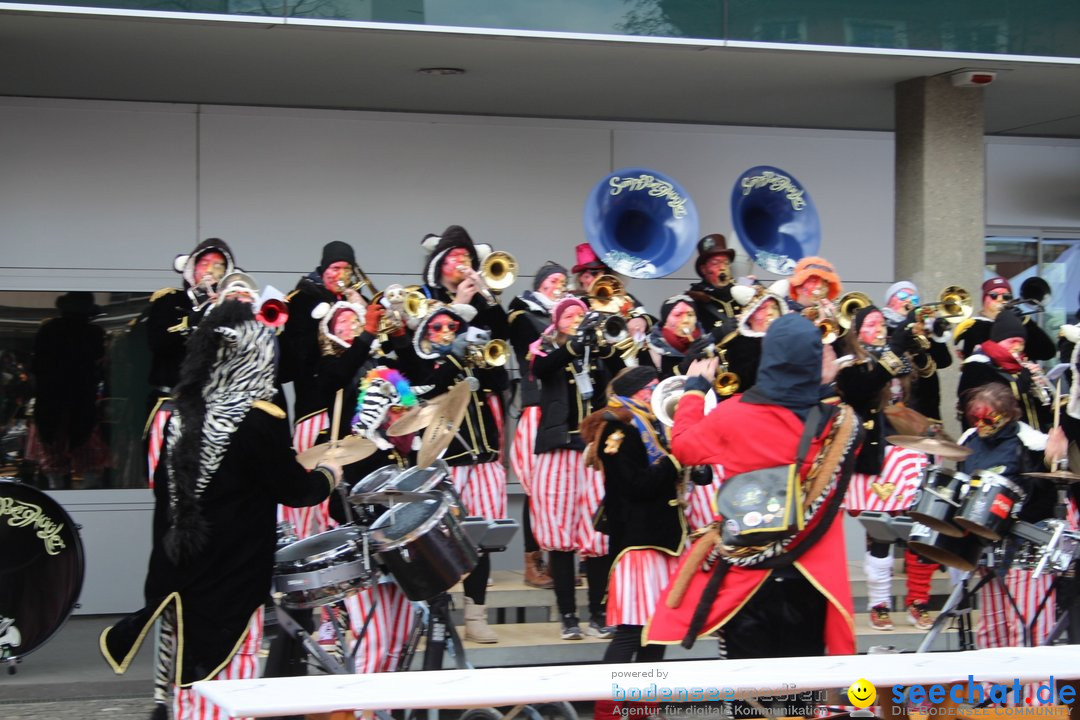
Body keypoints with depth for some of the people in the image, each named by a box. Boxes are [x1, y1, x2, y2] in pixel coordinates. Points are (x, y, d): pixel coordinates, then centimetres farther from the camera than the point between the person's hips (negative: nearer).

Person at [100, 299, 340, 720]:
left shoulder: (184, 417, 3)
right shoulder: (260, 422, -15)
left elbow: (165, 495, 10)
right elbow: (295, 491, -7)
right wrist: (328, 476, 13)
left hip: (183, 574, 6)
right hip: (231, 581, -6)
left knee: (192, 683, 15)